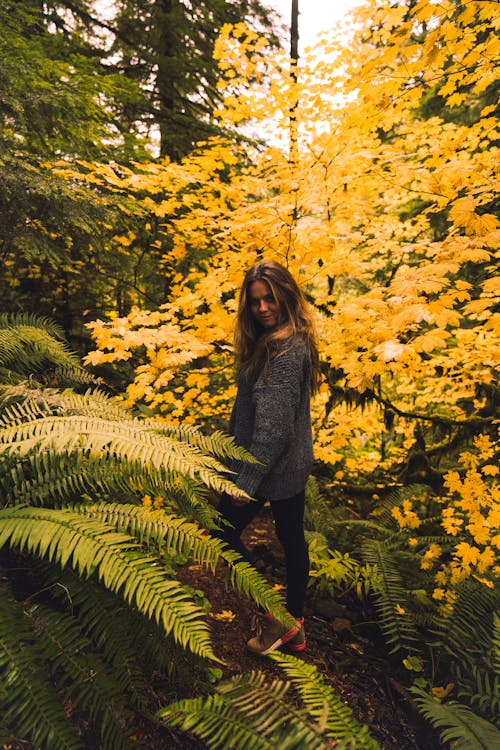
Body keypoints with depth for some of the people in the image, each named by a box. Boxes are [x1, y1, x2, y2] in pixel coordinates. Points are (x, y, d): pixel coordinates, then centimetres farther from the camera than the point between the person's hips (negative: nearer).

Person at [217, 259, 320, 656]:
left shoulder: (284, 351, -25)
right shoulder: (295, 339, 6)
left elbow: (273, 426, -26)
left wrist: (246, 479, -20)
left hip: (271, 464, -9)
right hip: (296, 461, 10)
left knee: (225, 528, 8)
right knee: (292, 536, 18)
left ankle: (278, 618, 18)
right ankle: (296, 624, 37)